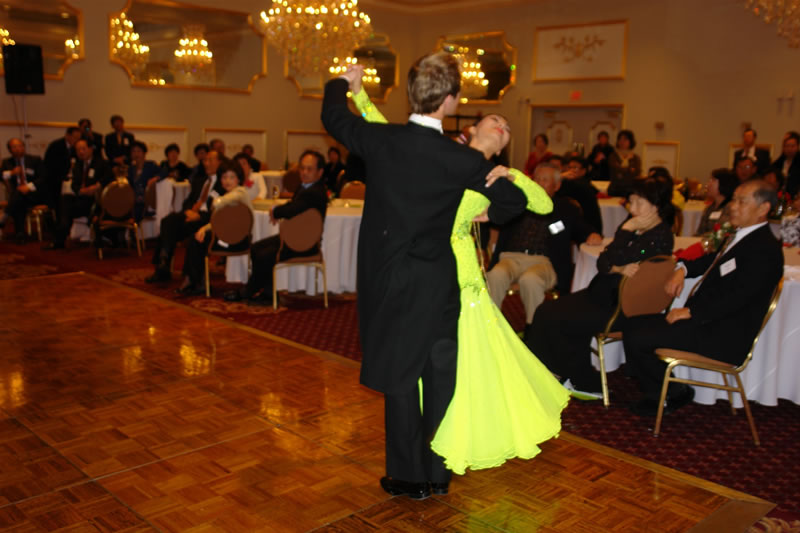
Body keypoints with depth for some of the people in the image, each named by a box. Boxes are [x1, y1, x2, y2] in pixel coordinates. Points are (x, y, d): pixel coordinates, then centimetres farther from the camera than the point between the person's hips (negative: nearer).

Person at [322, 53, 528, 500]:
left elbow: (333, 116, 12)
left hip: (388, 278, 1)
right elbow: (515, 201, -1)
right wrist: (487, 213, 20)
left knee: (400, 376, 11)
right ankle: (439, 471, 27)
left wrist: (343, 82, 33)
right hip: (437, 282, -1)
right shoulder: (462, 159, -13)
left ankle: (410, 476, 22)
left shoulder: (380, 140, -9)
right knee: (440, 374, 13)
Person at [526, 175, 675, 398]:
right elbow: (602, 262, 3)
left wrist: (626, 230, -15)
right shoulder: (634, 225, 7)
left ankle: (586, 384, 3)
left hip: (621, 307, -9)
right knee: (545, 311, -1)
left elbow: (616, 260, -23)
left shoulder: (660, 237, -17)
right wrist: (619, 269, -17)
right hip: (603, 294, 9)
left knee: (555, 320, -14)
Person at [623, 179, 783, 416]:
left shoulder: (765, 248, -17)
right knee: (634, 325, 8)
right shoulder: (739, 236, 13)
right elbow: (711, 261, 29)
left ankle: (676, 392, 5)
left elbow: (737, 298, -24)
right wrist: (683, 268, 9)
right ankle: (656, 393, 14)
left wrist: (691, 312, -19)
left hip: (722, 336, -10)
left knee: (637, 339, -18)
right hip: (704, 320, 10)